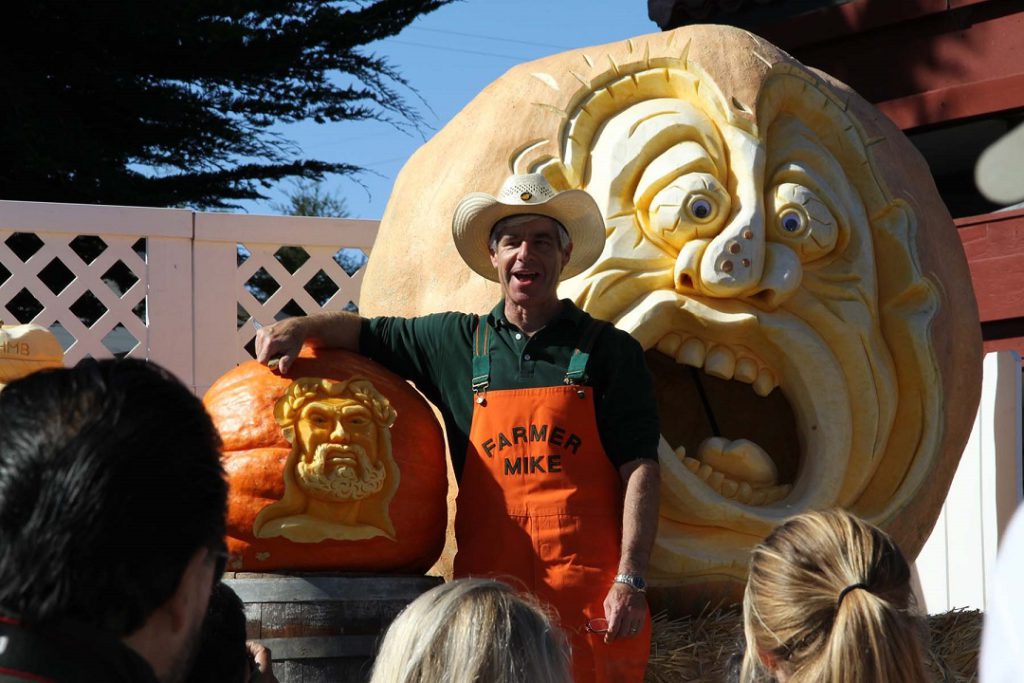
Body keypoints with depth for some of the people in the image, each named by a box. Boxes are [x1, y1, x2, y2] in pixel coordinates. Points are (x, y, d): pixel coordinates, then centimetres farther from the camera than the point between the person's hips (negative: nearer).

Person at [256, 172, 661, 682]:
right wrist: (298, 328, 1)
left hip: (592, 597, -2)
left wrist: (629, 582, -9)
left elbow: (638, 469, 0)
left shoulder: (609, 350, 5)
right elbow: (361, 332, 22)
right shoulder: (457, 342, 13)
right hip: (490, 596, 2)